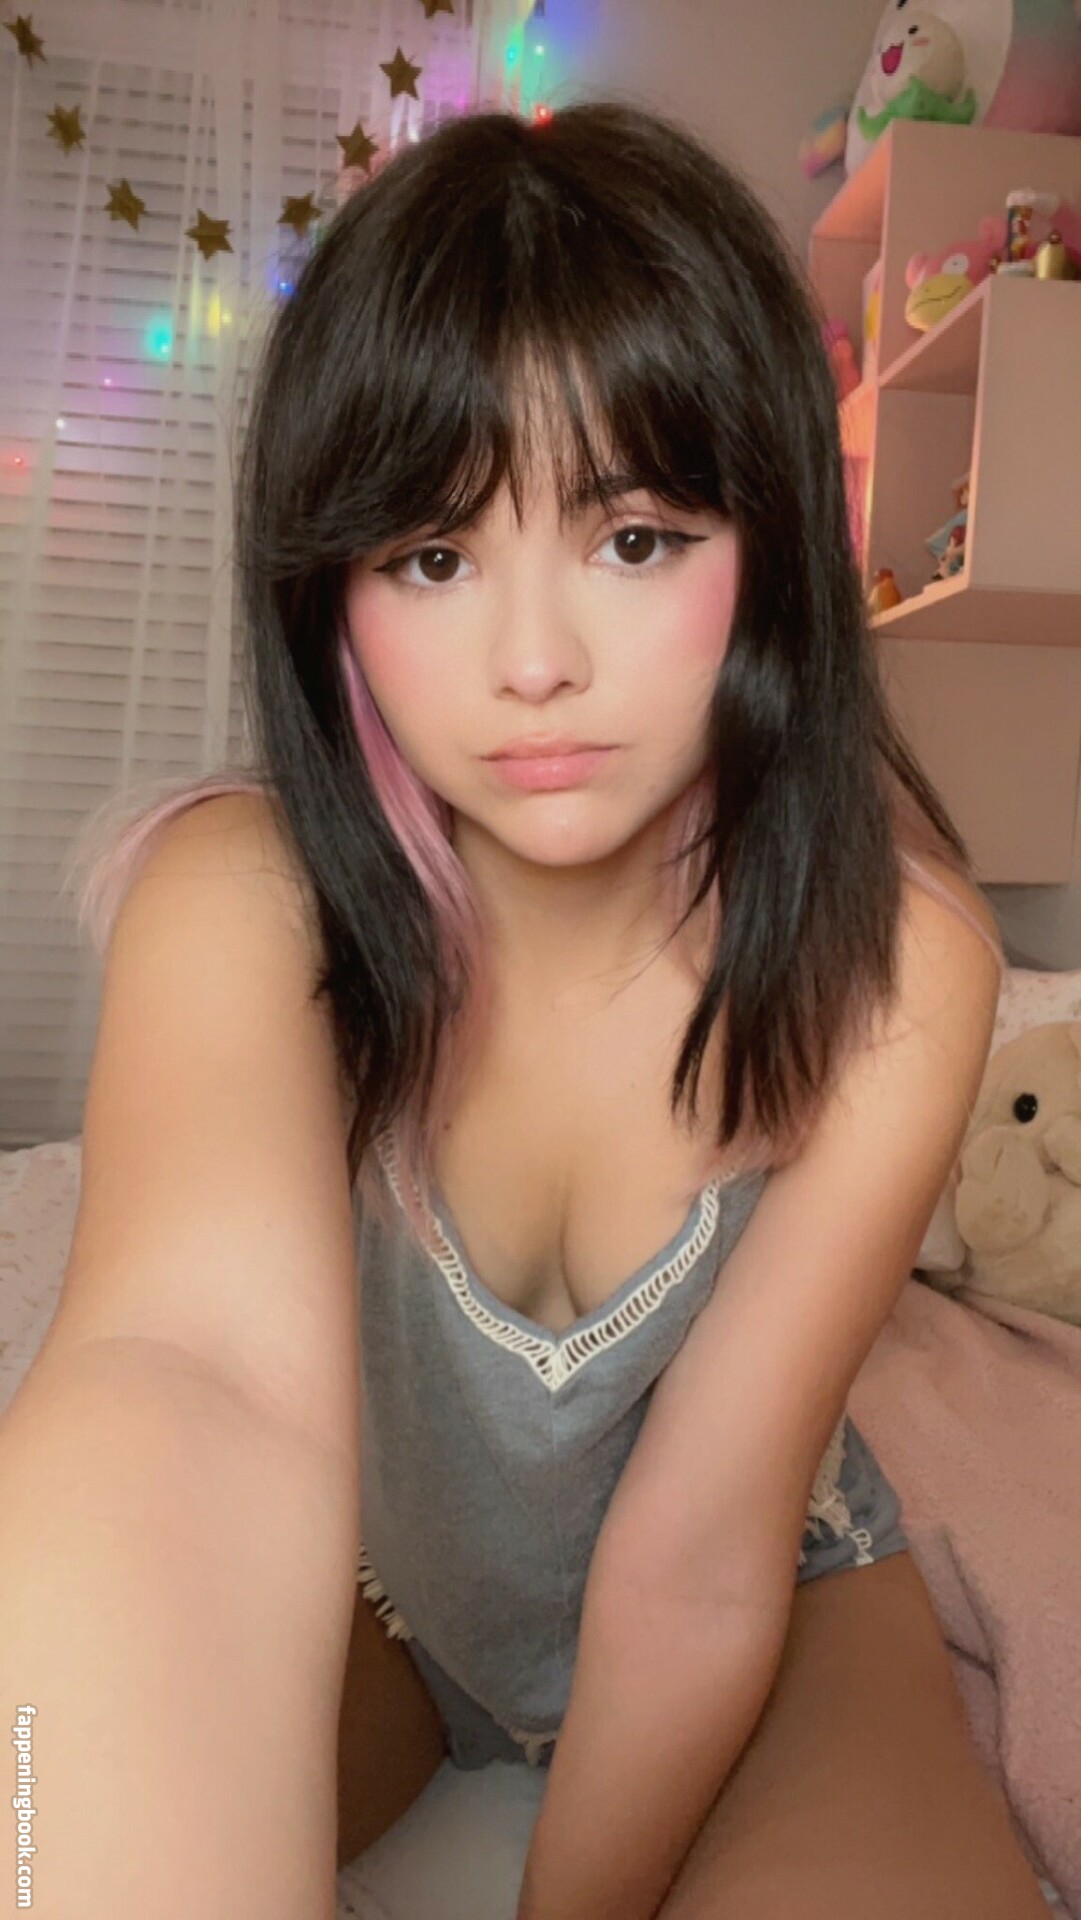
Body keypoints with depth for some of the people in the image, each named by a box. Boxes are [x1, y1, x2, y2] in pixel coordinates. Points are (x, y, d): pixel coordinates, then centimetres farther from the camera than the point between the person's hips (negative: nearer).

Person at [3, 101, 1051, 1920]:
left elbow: (696, 1563, -23)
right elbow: (207, 1372, -47)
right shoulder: (246, 901, -27)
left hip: (773, 1595, 1)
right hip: (354, 1581, 0)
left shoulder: (898, 958, -26)